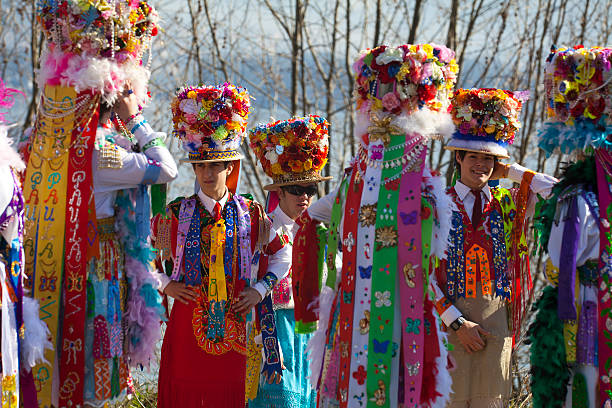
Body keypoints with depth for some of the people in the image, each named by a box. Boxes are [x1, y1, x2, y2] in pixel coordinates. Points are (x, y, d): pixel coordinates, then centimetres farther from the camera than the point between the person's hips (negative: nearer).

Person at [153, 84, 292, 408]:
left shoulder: (250, 214, 5)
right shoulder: (175, 214, 2)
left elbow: (282, 254, 17)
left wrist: (260, 289, 5)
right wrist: (165, 285, -2)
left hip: (232, 329, 1)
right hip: (187, 326, -1)